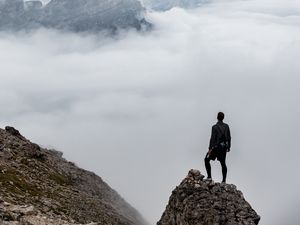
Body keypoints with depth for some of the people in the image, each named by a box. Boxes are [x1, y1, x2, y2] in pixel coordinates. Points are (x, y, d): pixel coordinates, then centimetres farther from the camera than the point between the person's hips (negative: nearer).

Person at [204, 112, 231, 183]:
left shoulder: (215, 127, -13)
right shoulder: (226, 126, 2)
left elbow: (212, 138, -15)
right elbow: (229, 137, 7)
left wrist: (210, 149, -12)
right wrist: (228, 147, 17)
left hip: (216, 147, -5)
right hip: (224, 147, 5)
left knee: (207, 160, 9)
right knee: (223, 163, 10)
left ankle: (209, 176, 4)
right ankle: (224, 180, 10)